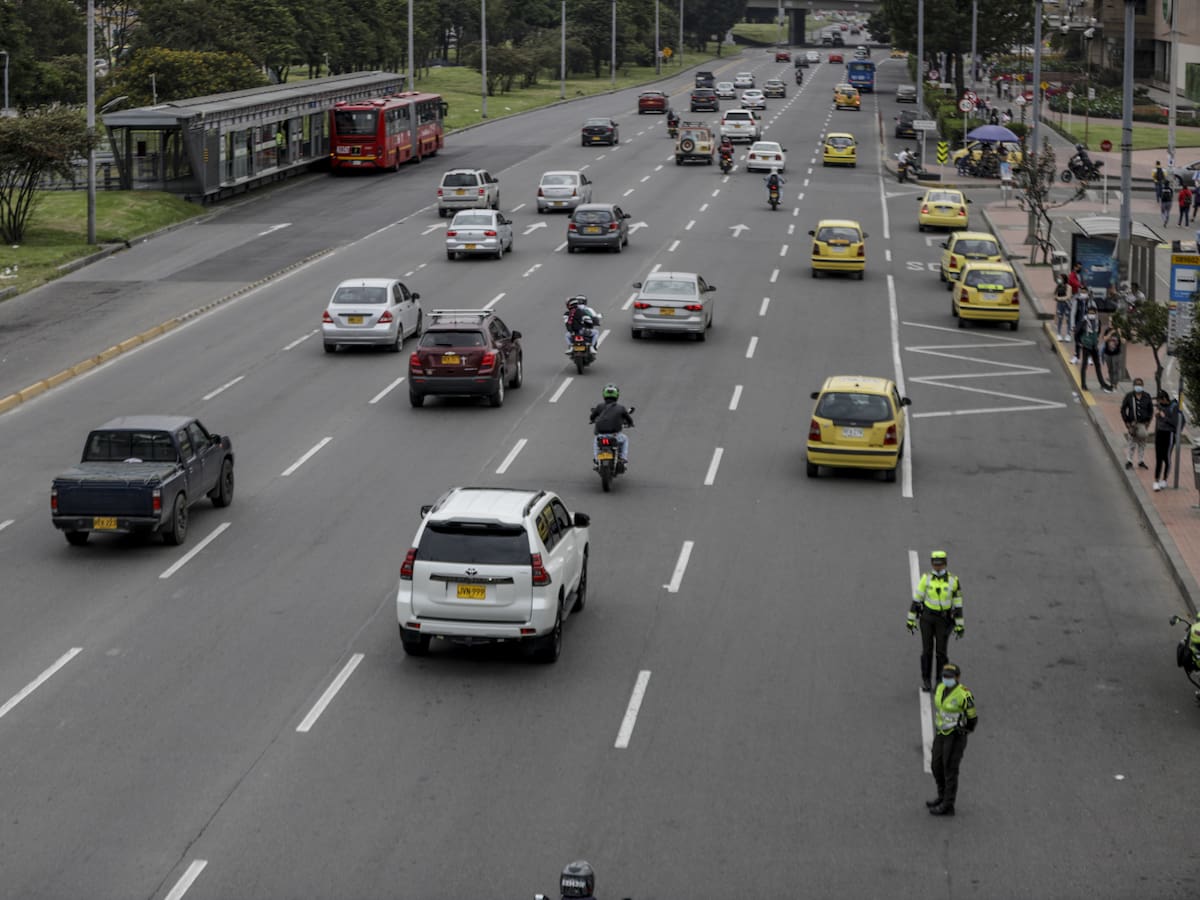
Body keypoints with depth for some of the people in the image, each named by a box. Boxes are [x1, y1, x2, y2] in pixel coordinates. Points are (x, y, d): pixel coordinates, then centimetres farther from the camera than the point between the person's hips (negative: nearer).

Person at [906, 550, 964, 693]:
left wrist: (959, 626, -3)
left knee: (941, 651, -3)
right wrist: (911, 620, 0)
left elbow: (957, 603, -3)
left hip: (944, 619, -1)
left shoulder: (953, 581, -8)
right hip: (927, 617, 1)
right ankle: (925, 680, 17)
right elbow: (916, 599, 0)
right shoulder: (926, 579, -5)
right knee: (927, 650, 1)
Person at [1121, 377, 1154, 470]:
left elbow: (1151, 410, 11)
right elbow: (1123, 409, 1)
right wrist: (1127, 423, -5)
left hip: (1143, 423, 3)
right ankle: (1129, 461, 2)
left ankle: (1141, 461, 19)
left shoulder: (1147, 397, 2)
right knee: (1131, 443, -5)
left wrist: (1148, 422, 1)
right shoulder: (1129, 396, -4)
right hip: (1132, 423, -3)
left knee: (1142, 443, 10)